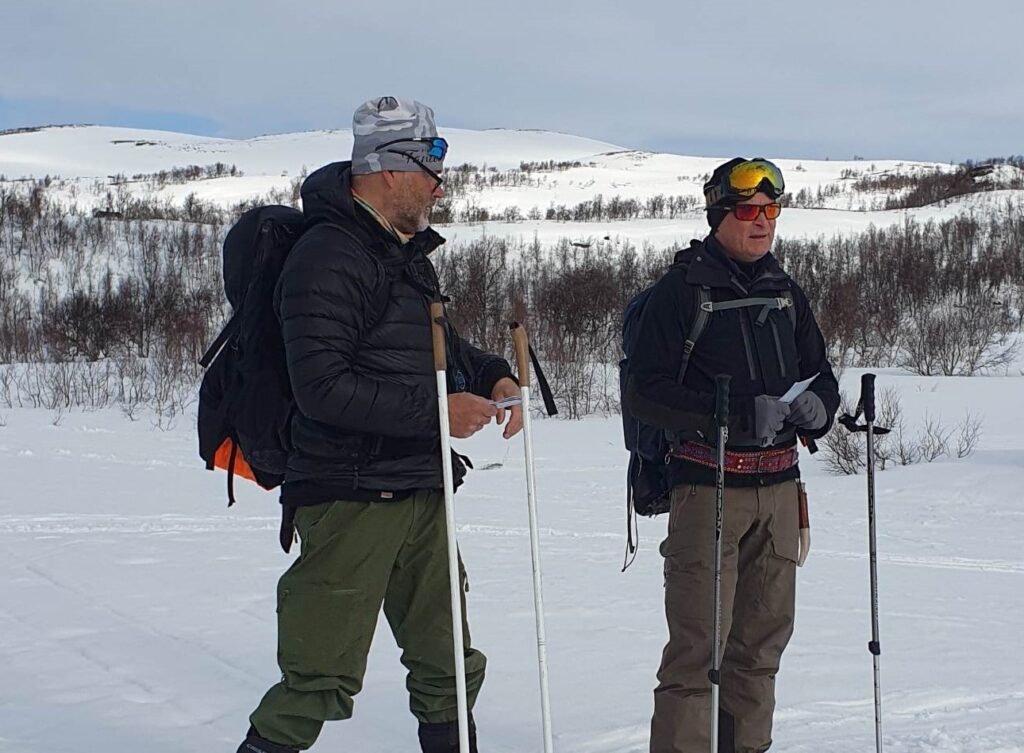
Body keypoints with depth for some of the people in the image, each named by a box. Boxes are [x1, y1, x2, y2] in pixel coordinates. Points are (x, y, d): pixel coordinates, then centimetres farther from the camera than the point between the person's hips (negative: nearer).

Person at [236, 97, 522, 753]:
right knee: (324, 680, -7)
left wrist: (493, 375, 9)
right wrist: (435, 409, -21)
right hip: (351, 497, -9)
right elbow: (322, 388, -23)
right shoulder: (328, 258, -14)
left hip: (421, 495, 9)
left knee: (449, 668, 14)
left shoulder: (409, 251, 16)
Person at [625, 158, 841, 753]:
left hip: (780, 485, 6)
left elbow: (822, 374, 22)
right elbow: (647, 394, -12)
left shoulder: (786, 293, 14)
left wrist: (818, 406, -3)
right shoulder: (681, 290, -5)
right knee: (698, 647, -8)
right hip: (708, 485, -6)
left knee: (763, 641, 13)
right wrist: (743, 412, -22)